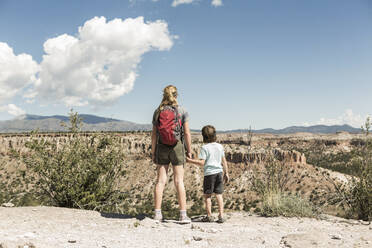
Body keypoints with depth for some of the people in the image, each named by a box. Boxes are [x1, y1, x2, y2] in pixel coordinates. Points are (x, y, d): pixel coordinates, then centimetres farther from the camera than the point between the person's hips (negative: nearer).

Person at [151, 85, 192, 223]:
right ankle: (183, 215, -1)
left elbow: (154, 134, 3)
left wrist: (153, 152, 9)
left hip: (161, 147, 2)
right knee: (179, 181, 0)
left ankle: (157, 213, 5)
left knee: (160, 181, 5)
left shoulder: (157, 112, 4)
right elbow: (187, 133, -5)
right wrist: (189, 150, 3)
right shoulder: (182, 111, -3)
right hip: (177, 147, -2)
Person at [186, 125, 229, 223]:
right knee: (219, 195, 7)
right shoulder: (220, 146, 8)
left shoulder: (204, 148, -8)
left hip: (209, 173, -5)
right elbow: (224, 161, 12)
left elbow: (202, 162, -14)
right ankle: (221, 216, 4)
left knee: (207, 195, 6)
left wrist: (190, 160, -8)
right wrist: (226, 173, 20)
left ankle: (209, 215, 6)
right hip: (219, 172, 5)